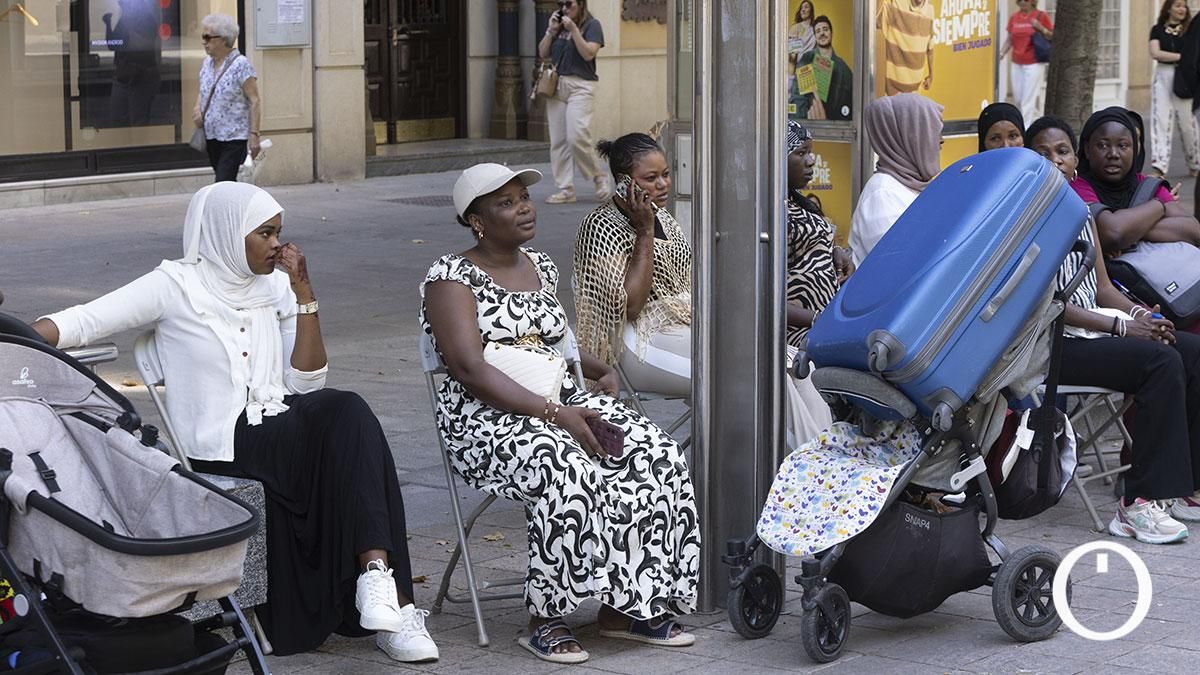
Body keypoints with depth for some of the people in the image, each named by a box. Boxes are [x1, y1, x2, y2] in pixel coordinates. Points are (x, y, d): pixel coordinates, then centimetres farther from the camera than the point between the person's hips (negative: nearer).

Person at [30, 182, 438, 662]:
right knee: (348, 417, -27)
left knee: (349, 417, -28)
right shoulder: (178, 284, 0)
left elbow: (306, 382, 9)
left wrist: (304, 294, 2)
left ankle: (376, 575, -35)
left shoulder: (275, 286, 15)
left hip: (281, 436, 5)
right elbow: (84, 322, -9)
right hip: (222, 454, -5)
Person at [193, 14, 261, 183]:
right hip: (212, 136, 8)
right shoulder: (207, 63, 11)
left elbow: (255, 101, -13)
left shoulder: (241, 64, -11)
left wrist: (254, 135, -19)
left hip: (235, 137, -8)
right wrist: (198, 108, 2)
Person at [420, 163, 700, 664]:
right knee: (567, 472, -37)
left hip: (561, 401, 7)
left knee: (657, 454, -17)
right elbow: (469, 369, -18)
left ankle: (624, 607, -12)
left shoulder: (541, 266, 17)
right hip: (486, 418, -7)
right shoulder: (451, 278, -6)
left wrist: (599, 370, 11)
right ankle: (544, 620, -23)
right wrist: (554, 414, -25)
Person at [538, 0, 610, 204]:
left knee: (577, 137, -18)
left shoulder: (591, 25, -1)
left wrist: (573, 30, -15)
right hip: (556, 86, 6)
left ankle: (599, 178, 2)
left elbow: (588, 53, -13)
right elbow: (543, 53, 13)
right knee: (558, 141, 2)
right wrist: (551, 30, 0)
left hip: (580, 86, -6)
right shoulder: (559, 25, 16)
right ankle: (565, 189, 5)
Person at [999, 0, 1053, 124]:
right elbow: (1009, 39, 13)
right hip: (1016, 63, 5)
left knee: (1029, 98, -7)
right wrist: (1002, 53, -1)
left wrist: (1041, 28, -17)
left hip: (1034, 64, -5)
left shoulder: (1041, 16, -4)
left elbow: (1053, 37, -1)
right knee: (1017, 98, 8)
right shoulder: (1014, 17, 8)